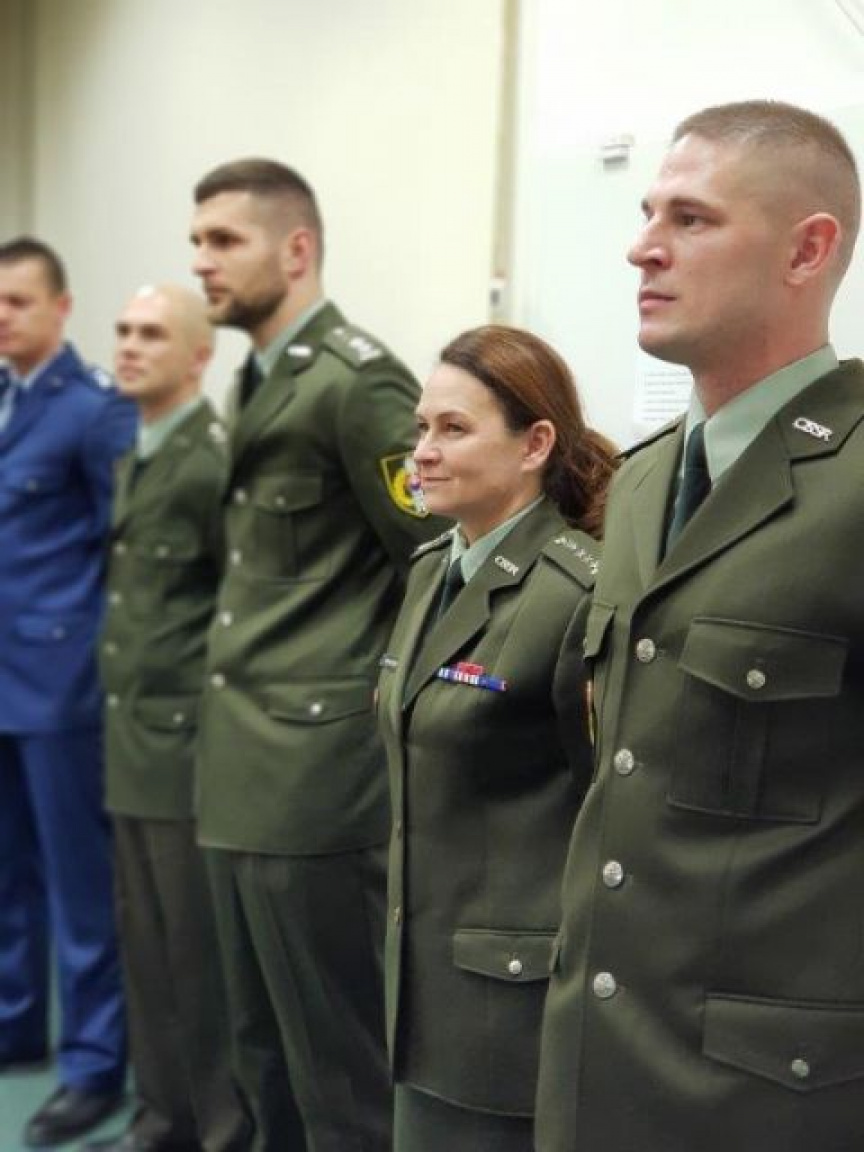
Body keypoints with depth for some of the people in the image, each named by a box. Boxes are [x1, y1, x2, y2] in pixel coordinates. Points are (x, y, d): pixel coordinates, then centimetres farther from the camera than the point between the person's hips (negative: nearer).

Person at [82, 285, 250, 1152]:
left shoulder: (215, 458, -14)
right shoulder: (130, 457, 14)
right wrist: (121, 709, 15)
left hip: (190, 741, -8)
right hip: (132, 738, 8)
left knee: (200, 948, 1)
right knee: (146, 943, 15)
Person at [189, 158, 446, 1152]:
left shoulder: (356, 380, -12)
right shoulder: (255, 384, 16)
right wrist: (228, 700, 17)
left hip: (321, 772, -9)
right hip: (244, 772, 9)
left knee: (340, 1072, 1)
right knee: (266, 1060, 18)